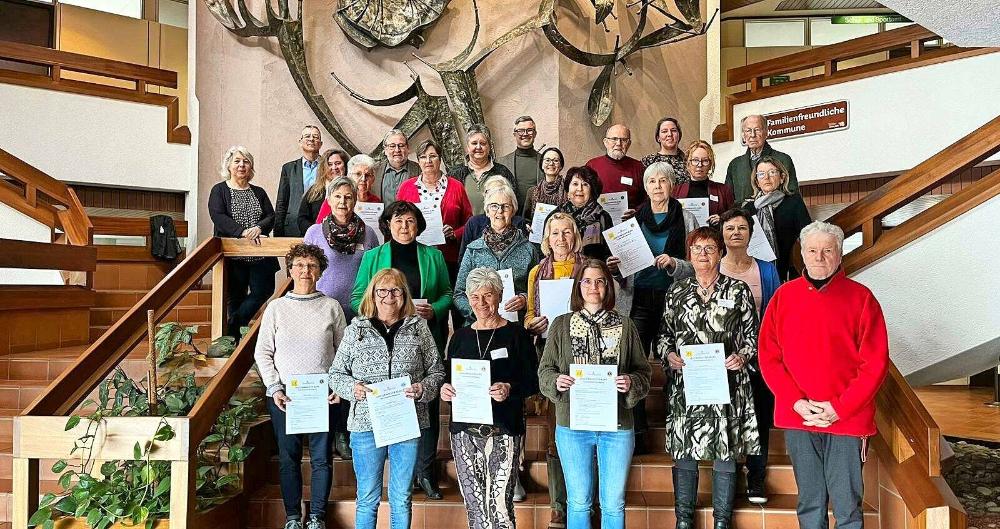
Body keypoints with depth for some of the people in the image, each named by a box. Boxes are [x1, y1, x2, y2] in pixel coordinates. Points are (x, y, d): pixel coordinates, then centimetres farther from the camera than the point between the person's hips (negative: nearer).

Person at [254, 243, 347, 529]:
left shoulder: (331, 306, 4)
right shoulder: (276, 307, 4)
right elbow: (262, 352, 5)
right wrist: (275, 388, -5)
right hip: (284, 395, 1)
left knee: (321, 457, 5)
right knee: (289, 457, 8)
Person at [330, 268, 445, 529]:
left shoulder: (419, 327, 5)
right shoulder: (356, 329, 4)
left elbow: (436, 371, 7)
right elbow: (335, 374, 8)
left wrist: (423, 389, -12)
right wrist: (352, 387, -12)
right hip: (366, 423, 0)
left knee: (402, 499, 12)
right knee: (367, 499, 11)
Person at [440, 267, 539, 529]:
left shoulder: (516, 334, 2)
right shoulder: (460, 336, 13)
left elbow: (533, 381, 0)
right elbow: (447, 378, 18)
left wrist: (510, 389, -18)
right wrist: (445, 389, -3)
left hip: (503, 431, -3)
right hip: (464, 429, 4)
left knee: (500, 506, -9)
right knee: (474, 505, 6)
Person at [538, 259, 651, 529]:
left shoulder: (625, 326, 4)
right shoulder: (561, 325, 4)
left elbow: (643, 371, 6)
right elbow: (545, 370, 5)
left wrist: (631, 383, -15)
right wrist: (556, 382, -16)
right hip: (572, 425, 0)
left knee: (613, 504, 9)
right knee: (579, 502, 11)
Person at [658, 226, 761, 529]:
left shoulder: (738, 290, 5)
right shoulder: (677, 292, 10)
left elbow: (752, 334, 7)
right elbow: (664, 333, 14)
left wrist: (742, 357, -10)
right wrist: (669, 354, -4)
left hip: (727, 384, -1)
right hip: (684, 385, 1)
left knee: (725, 453, 5)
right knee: (683, 453, 5)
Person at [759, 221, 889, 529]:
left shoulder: (860, 298, -2)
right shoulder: (784, 296, 4)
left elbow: (876, 362, -5)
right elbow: (769, 357, 3)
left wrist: (840, 408, -12)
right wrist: (797, 403, -9)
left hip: (846, 420, -2)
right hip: (797, 418, 2)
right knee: (809, 503, 14)